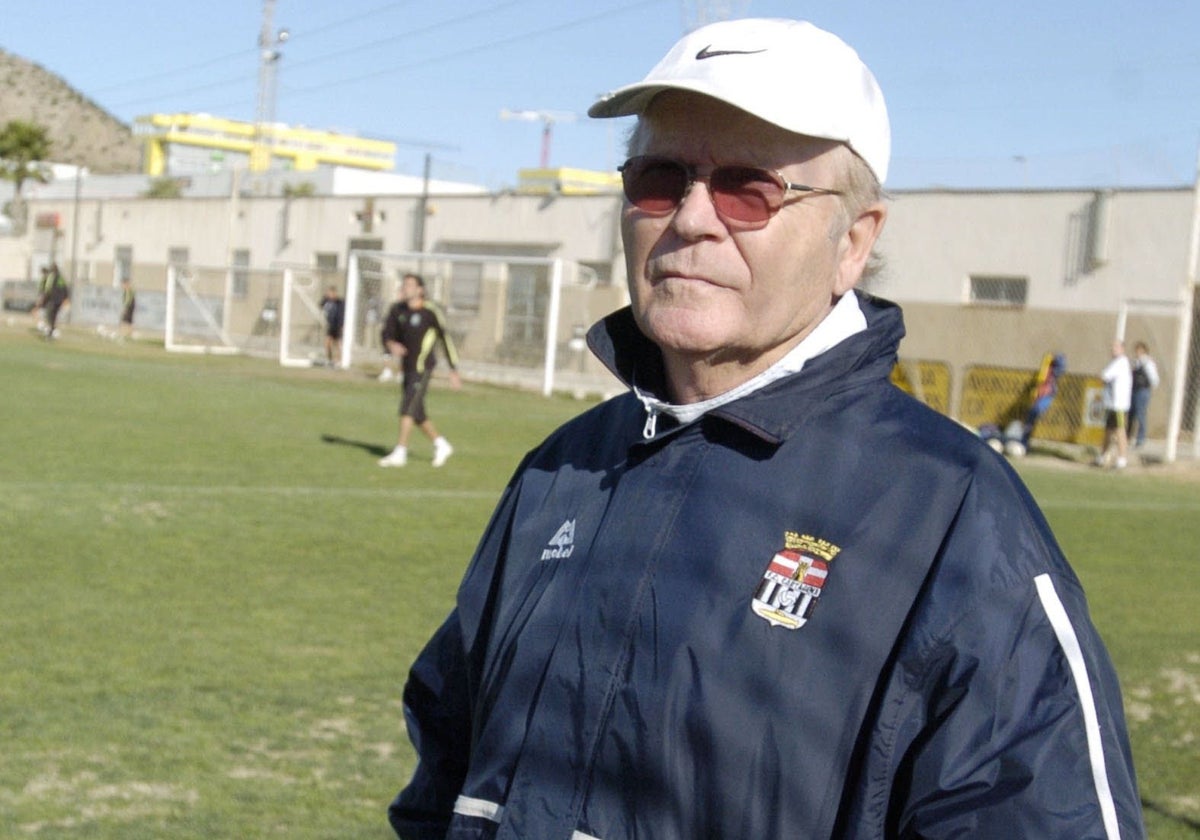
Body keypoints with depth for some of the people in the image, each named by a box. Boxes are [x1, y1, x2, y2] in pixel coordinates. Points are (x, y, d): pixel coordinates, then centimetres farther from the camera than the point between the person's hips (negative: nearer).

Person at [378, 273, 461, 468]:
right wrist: (392, 345, -19)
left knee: (408, 407, -15)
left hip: (423, 367, -7)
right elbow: (387, 333, 7)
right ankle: (442, 445, 27)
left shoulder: (431, 311, -10)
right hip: (407, 367, 7)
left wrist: (454, 371, -4)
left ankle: (400, 453, -13)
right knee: (417, 414, 12)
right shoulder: (398, 311, 6)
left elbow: (446, 339, -5)